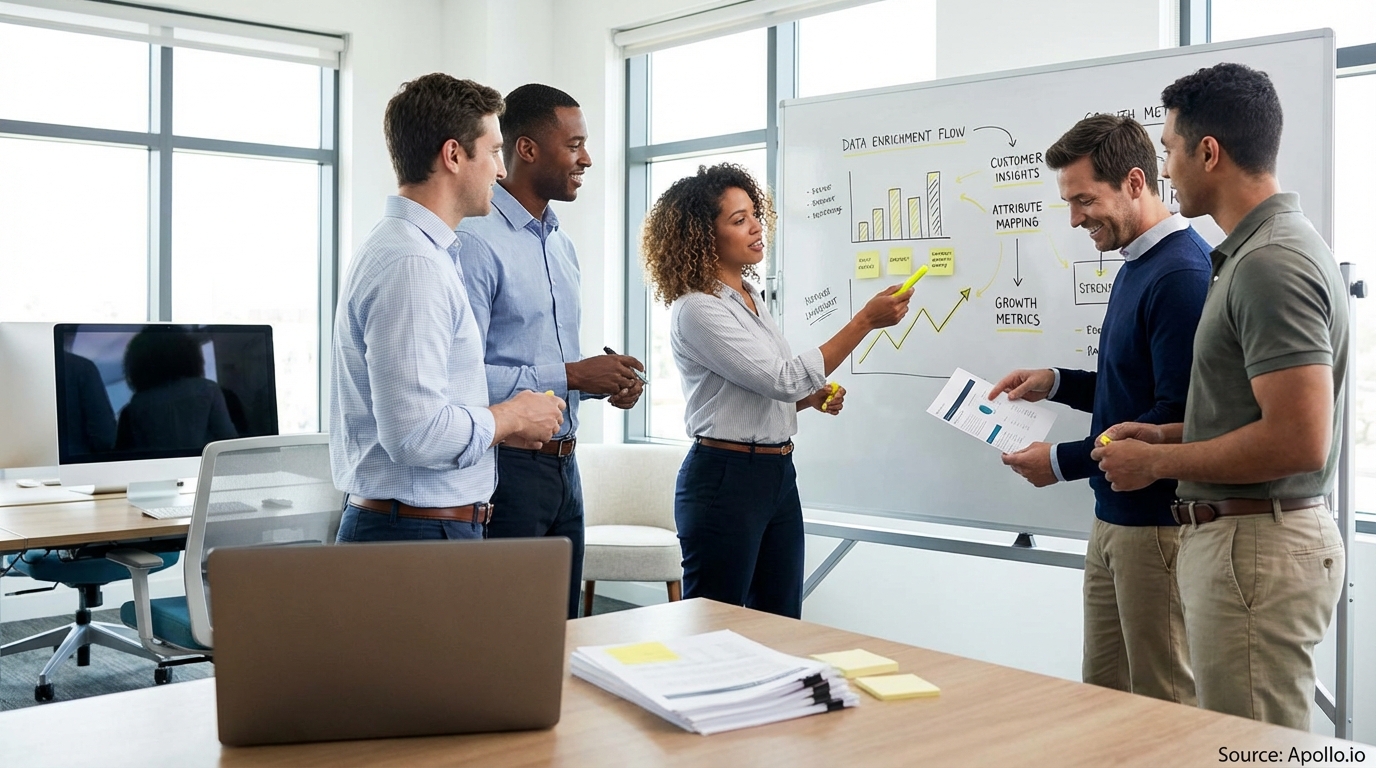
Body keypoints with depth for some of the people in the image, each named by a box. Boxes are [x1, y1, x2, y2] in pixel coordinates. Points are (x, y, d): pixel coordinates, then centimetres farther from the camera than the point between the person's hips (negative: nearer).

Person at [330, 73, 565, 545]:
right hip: (420, 533, -10)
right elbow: (416, 432, -27)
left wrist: (499, 420, 9)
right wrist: (510, 418, -11)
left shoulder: (417, 251, 14)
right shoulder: (413, 265, -19)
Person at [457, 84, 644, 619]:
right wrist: (571, 376, -20)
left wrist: (604, 382, 3)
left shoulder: (562, 244, 15)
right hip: (507, 467, -9)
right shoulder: (477, 240, -15)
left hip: (563, 465, 9)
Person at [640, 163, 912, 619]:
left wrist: (812, 397, 4)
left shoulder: (751, 297, 12)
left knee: (783, 628, 13)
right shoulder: (696, 309, -15)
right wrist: (866, 320, -20)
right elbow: (783, 378, -21)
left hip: (778, 475, 9)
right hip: (726, 479, -8)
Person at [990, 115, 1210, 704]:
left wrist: (1064, 462, -15)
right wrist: (1058, 384, 8)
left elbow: (1176, 416, -22)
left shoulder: (1182, 274, -19)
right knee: (1100, 694, 16)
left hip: (1159, 523, -10)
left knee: (1163, 708, 4)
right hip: (1113, 516, 10)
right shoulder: (1133, 268, 14)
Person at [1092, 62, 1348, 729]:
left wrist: (1156, 462, -15)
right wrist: (1170, 435, 12)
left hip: (1256, 548, -10)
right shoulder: (1256, 249, 13)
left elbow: (1298, 441, -25)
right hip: (1238, 537, 10)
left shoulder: (1271, 263, -20)